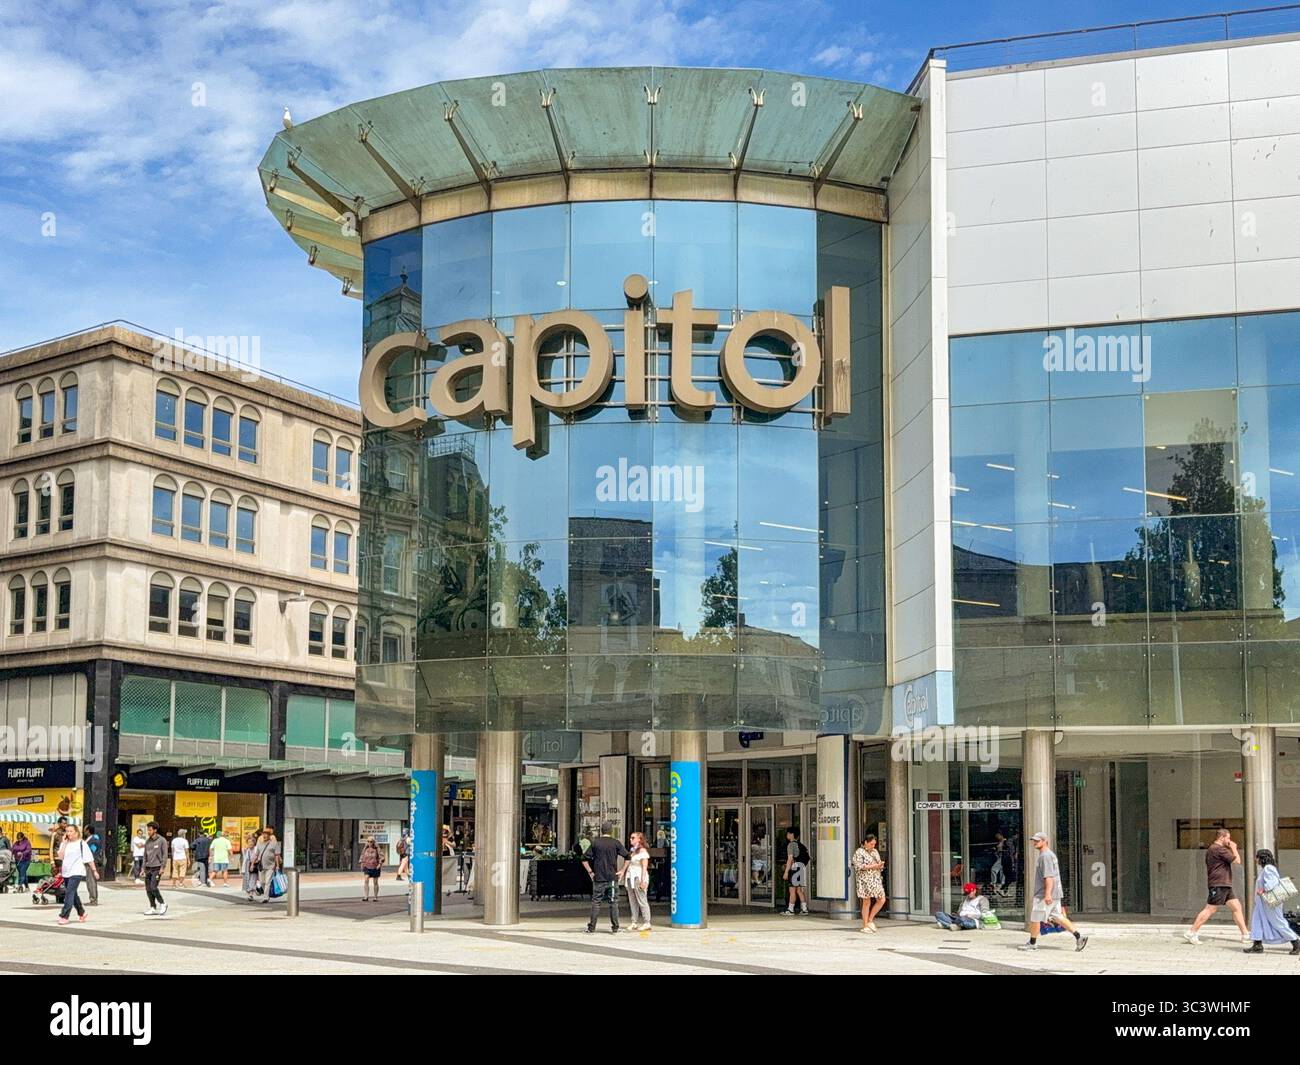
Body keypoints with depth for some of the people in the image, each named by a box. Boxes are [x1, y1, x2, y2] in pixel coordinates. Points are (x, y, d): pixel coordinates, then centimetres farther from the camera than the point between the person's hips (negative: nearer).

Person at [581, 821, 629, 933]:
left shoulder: (595, 843, 1)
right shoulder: (615, 843, -2)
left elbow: (584, 859, 0)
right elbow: (628, 857, -5)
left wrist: (590, 872, 4)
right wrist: (622, 871, 0)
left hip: (598, 878, 1)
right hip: (613, 878, -1)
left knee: (596, 902, 6)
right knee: (613, 903, 6)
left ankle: (592, 927, 5)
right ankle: (615, 927, 6)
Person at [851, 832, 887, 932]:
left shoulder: (875, 851, 15)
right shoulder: (859, 852, -6)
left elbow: (880, 865, 21)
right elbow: (858, 867, -15)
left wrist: (880, 865, -3)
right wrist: (872, 866, -18)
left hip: (876, 880, 7)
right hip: (864, 880, -7)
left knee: (881, 900, 1)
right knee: (867, 902, -3)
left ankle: (870, 920, 16)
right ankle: (865, 926, 6)